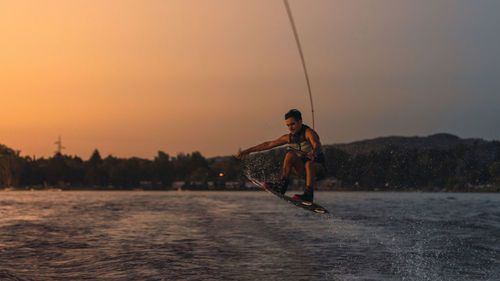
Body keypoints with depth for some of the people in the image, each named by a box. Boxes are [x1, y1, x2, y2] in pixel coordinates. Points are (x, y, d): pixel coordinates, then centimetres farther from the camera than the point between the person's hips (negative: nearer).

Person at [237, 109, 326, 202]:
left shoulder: (308, 132, -17)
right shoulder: (289, 137, 1)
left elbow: (316, 145, -38)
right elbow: (269, 144, 8)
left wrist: (313, 153, -62)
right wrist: (248, 150, 9)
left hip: (318, 167, -5)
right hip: (302, 168, 5)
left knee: (309, 163, -37)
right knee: (290, 155, -18)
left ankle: (309, 194, -43)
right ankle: (283, 184, -20)